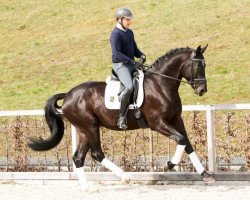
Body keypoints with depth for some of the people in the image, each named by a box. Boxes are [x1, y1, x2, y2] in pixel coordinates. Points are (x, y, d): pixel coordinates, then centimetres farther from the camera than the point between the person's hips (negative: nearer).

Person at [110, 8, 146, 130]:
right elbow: (117, 53, -21)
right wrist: (132, 62, -24)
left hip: (132, 64, 9)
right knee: (129, 87, -30)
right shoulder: (116, 34, -12)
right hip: (120, 65, -9)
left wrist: (141, 55, 0)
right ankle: (122, 117, -25)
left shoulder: (129, 32, 16)